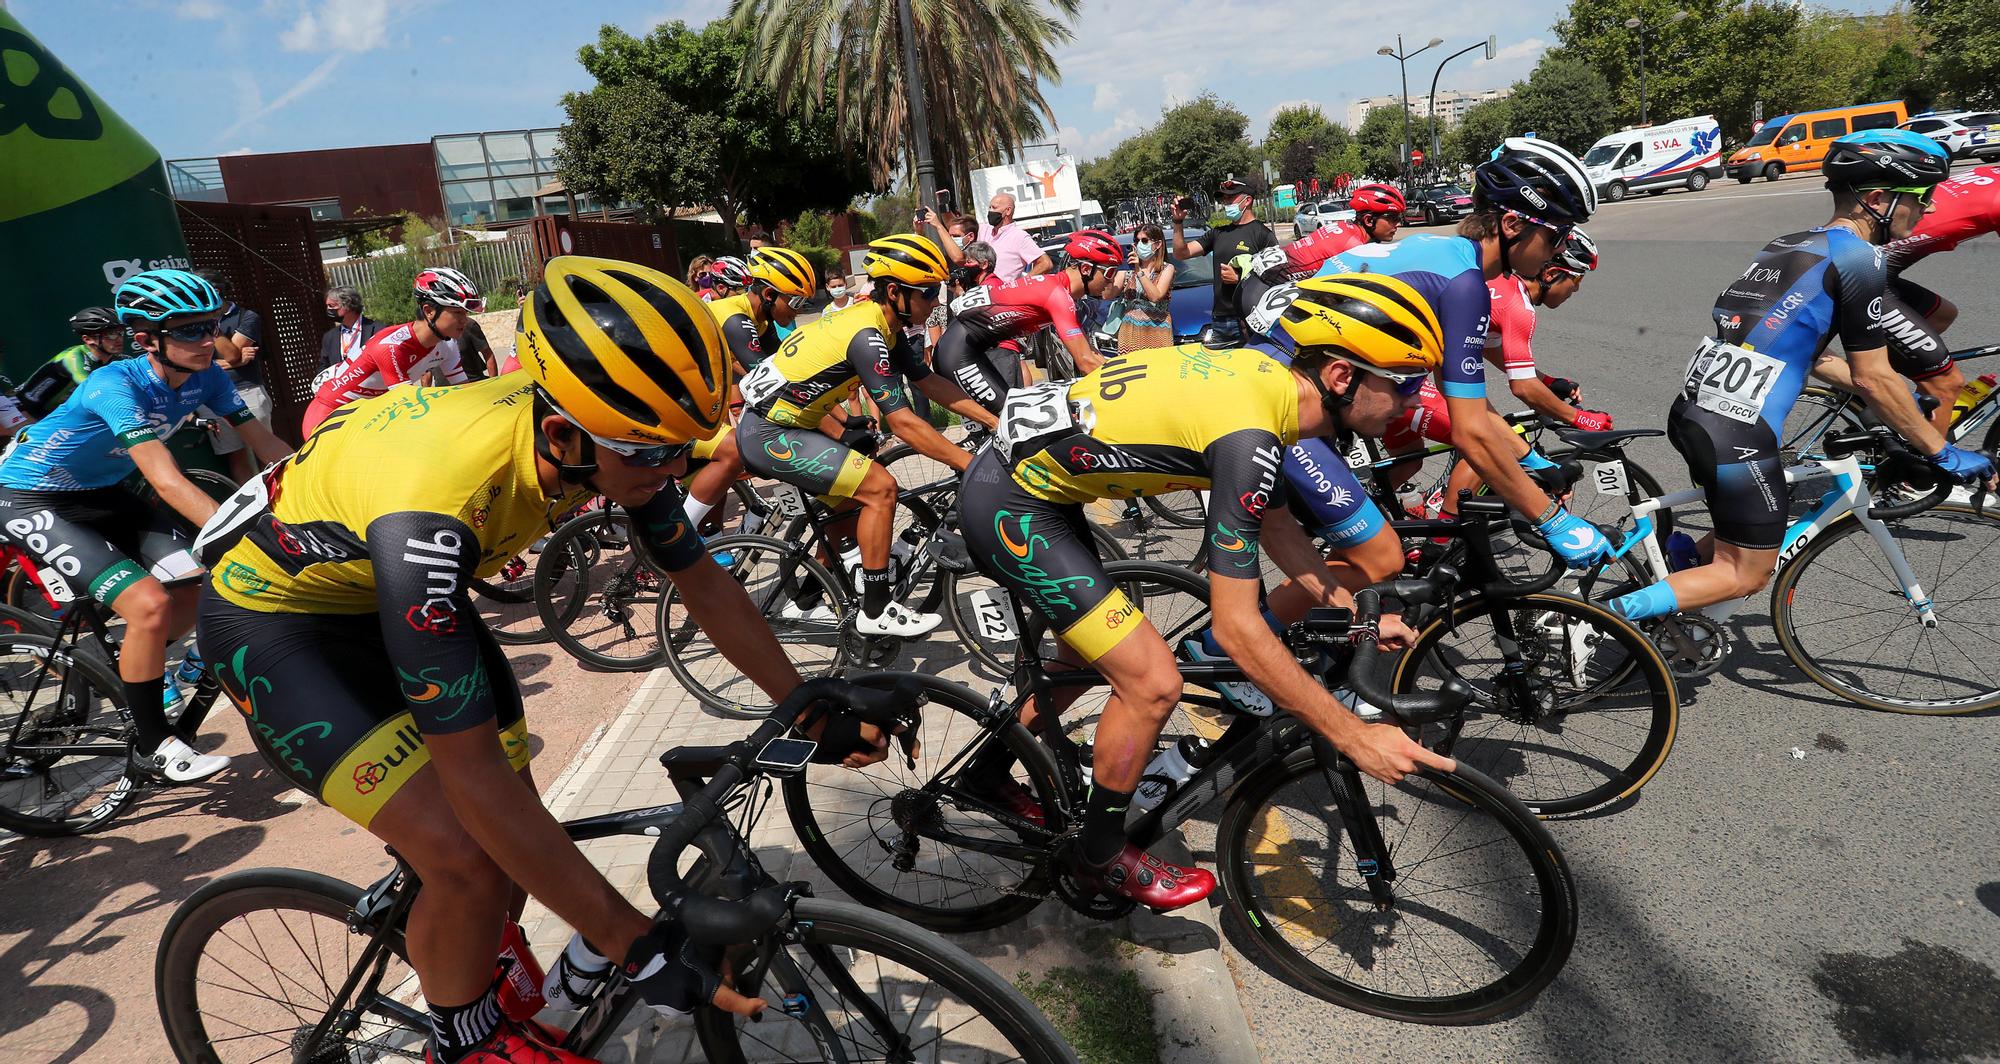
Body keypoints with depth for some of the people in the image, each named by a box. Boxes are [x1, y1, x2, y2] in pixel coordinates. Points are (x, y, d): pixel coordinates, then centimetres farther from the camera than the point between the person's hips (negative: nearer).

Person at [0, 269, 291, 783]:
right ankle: (154, 746, -5)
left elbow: (266, 443, -9)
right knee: (150, 606, -23)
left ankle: (138, 677, 21)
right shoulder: (115, 385, -32)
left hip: (100, 494, 7)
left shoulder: (206, 376, -13)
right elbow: (167, 480, -42)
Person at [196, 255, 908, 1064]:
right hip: (276, 613, -6)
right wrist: (640, 946, -36)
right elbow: (472, 774, -39)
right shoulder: (432, 505, -43)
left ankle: (487, 978, 36)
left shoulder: (601, 432, -22)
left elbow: (706, 587, -7)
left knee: (516, 829, 5)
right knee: (468, 859, -18)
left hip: (393, 588, 6)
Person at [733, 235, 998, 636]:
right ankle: (876, 612, -6)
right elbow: (903, 422, -26)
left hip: (771, 424, 10)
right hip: (770, 435, -10)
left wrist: (997, 421, 4)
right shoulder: (867, 335, -23)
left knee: (855, 497, 21)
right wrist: (972, 464, -24)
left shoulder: (882, 326, 6)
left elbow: (931, 383, 8)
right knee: (880, 487, -15)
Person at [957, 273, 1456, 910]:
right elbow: (1237, 630, -26)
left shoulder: (1268, 376, 1)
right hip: (1010, 508, -10)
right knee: (1153, 683, -9)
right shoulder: (1248, 436, -27)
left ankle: (986, 773, 44)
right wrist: (1354, 738, -20)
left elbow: (1274, 516, 17)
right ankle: (1101, 857, 15)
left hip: (1017, 472, 10)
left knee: (1088, 651, 25)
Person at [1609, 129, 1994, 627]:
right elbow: (1873, 378, -4)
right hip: (1738, 434, -8)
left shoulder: (1784, 247, 18)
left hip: (1691, 412, 8)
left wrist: (1898, 400, 35)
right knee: (1747, 572, 6)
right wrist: (1944, 452, 6)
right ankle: (1613, 613, -4)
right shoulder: (1860, 258, -7)